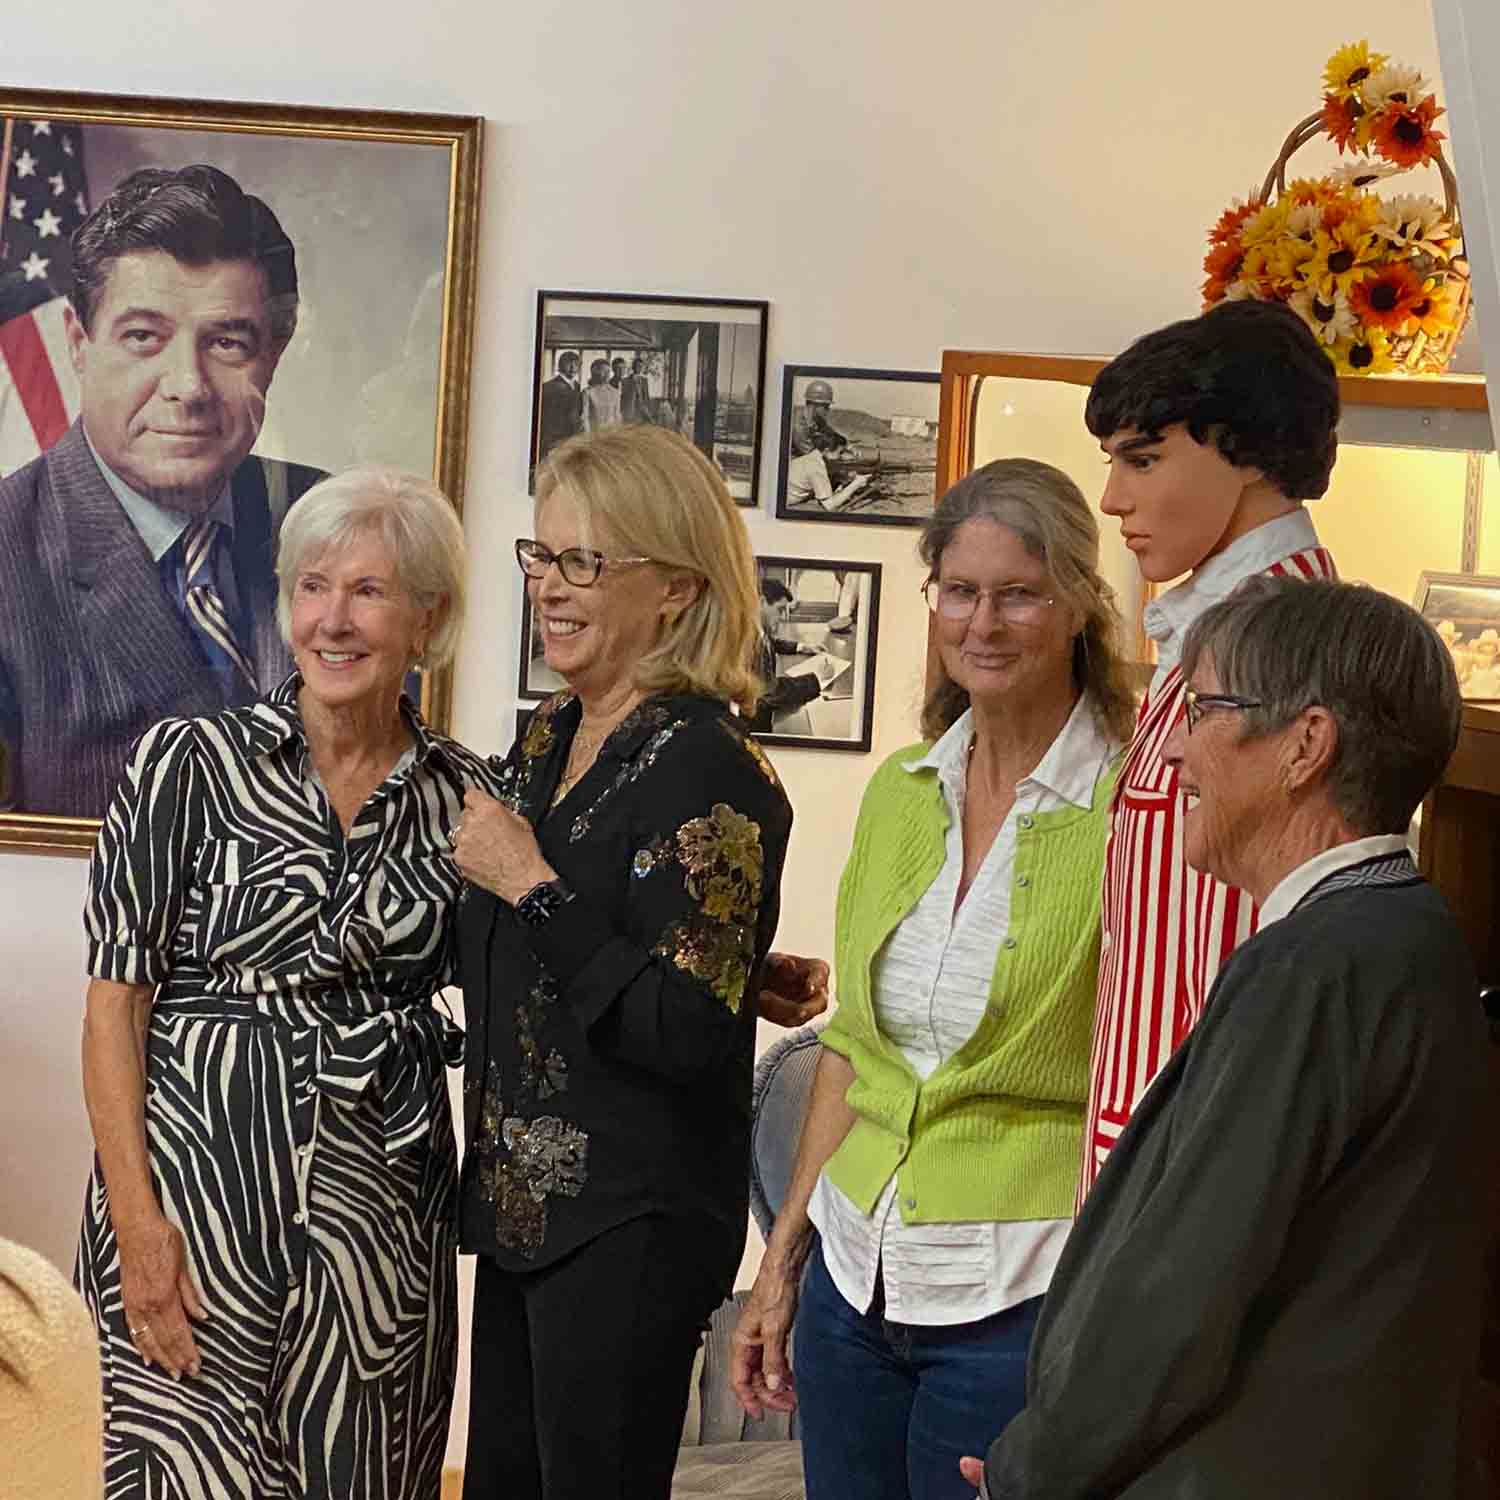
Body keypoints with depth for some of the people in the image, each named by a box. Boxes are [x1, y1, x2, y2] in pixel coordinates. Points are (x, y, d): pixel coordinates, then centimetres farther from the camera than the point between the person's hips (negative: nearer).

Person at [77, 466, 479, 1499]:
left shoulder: (463, 792, 4)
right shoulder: (188, 761, -5)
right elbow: (115, 1006, -6)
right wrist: (138, 1224, -14)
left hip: (385, 1196, 3)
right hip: (204, 1174, -3)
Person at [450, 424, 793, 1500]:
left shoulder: (709, 768, -17)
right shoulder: (547, 739, 9)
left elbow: (687, 1035, -24)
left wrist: (531, 885, -20)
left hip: (630, 1228, -8)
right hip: (519, 1204, 8)